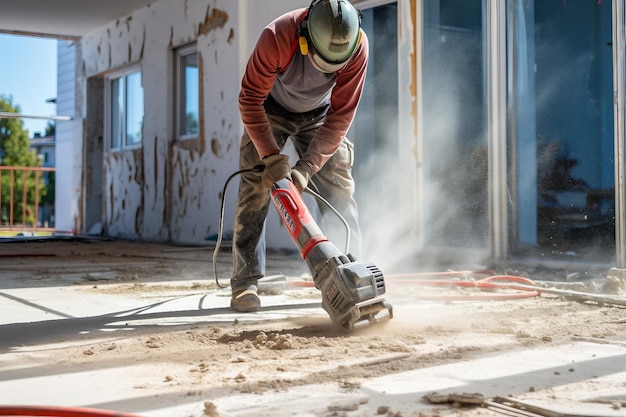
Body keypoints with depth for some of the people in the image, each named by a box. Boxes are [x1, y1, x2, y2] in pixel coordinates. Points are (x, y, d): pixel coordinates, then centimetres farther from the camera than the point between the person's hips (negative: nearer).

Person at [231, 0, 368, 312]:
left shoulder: (357, 46, -30)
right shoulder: (277, 37, -36)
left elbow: (340, 116, -26)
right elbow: (250, 99, -29)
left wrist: (306, 167, -32)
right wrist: (271, 156, -36)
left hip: (318, 114, 2)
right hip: (272, 109, -2)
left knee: (340, 189, -7)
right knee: (255, 189, -13)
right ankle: (245, 283, -10)